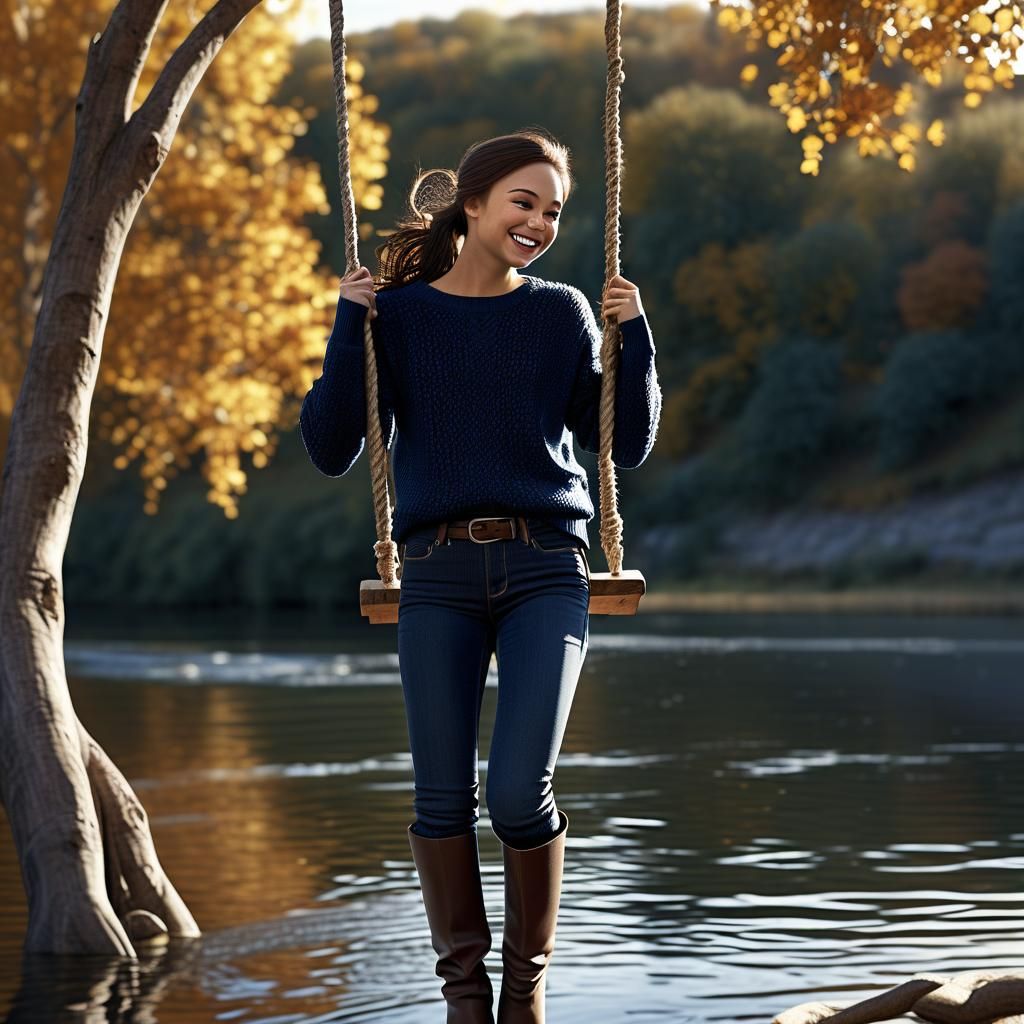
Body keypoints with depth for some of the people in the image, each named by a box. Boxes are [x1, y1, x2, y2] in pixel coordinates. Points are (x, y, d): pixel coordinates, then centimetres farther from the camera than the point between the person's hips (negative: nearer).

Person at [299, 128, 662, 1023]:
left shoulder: (562, 314, 11)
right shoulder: (398, 315, 8)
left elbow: (627, 446, 13)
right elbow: (334, 451, 2)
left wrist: (637, 335, 1)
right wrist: (349, 325, -6)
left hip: (545, 569, 0)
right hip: (440, 576, 0)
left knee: (519, 792, -11)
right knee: (443, 797, -2)